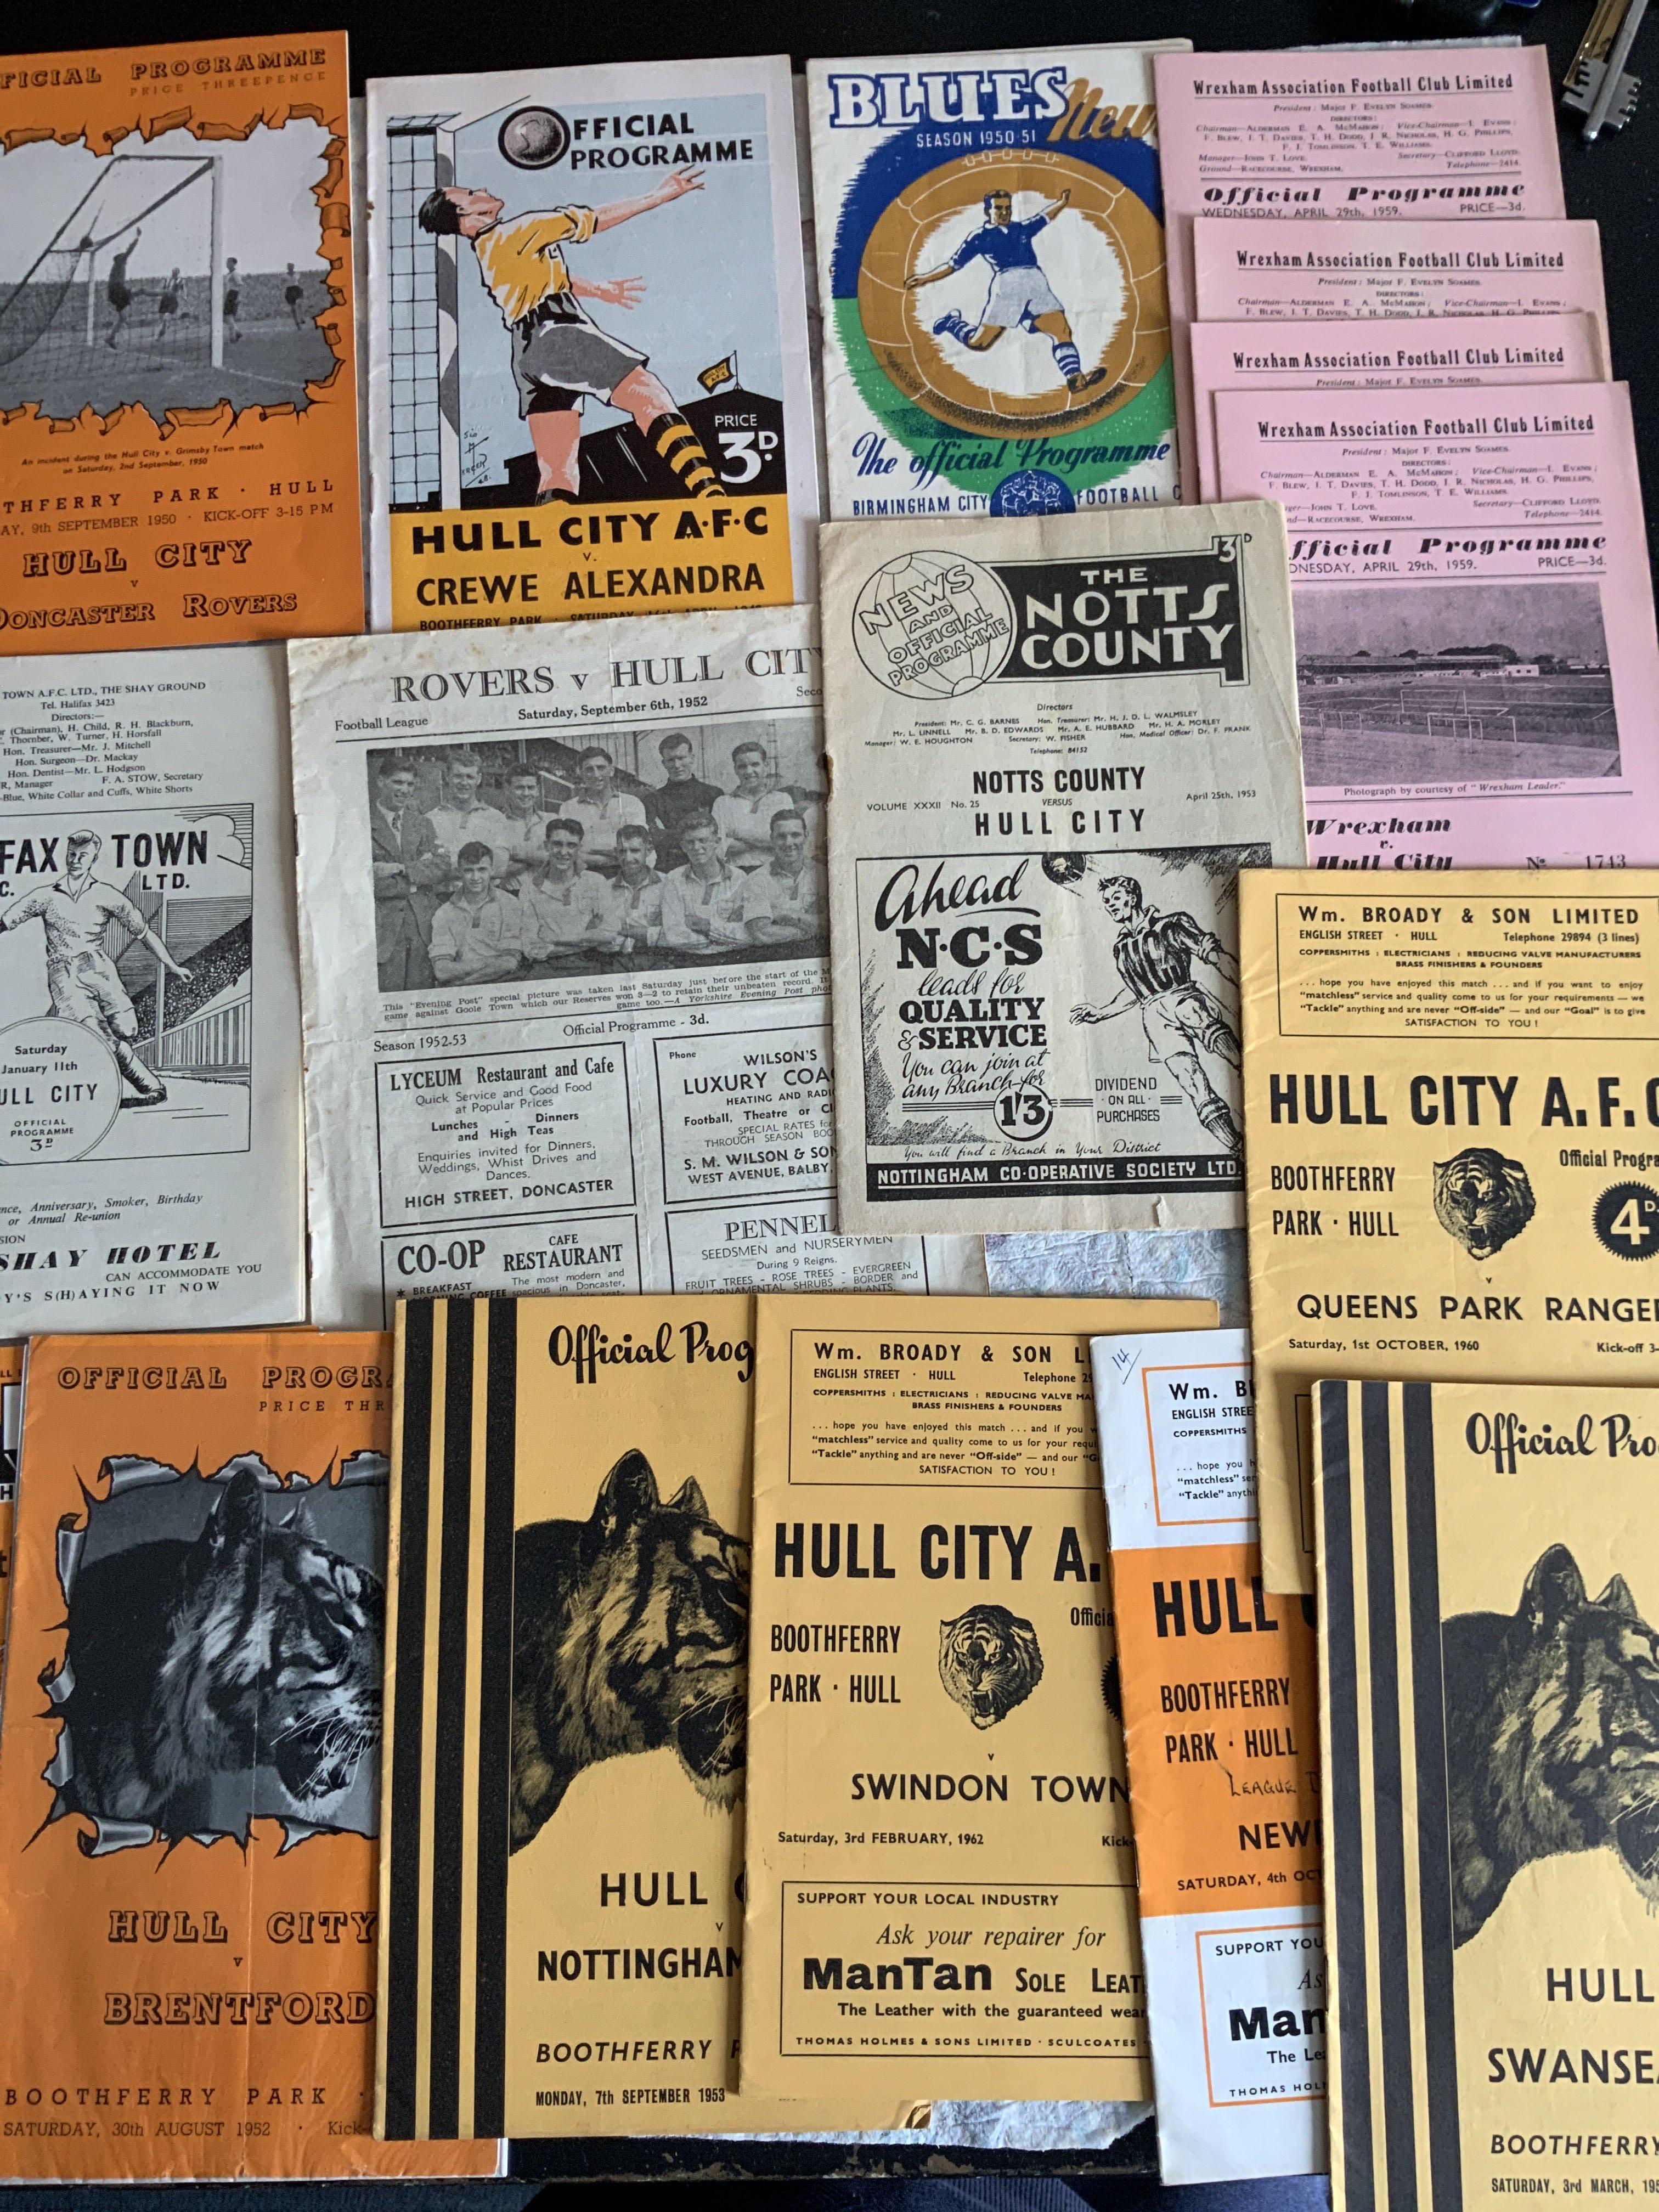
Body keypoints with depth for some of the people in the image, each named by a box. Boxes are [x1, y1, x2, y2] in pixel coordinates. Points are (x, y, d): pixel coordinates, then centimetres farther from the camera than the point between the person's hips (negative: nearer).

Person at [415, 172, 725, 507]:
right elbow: (596, 219, 0)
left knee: (557, 473, 0)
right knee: (651, 400, -12)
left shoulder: (486, 255, 24)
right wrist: (660, 194, 7)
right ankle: (707, 492, -27)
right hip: (557, 335, -8)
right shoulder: (515, 231, 0)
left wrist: (600, 289, 54)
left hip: (529, 359, 8)